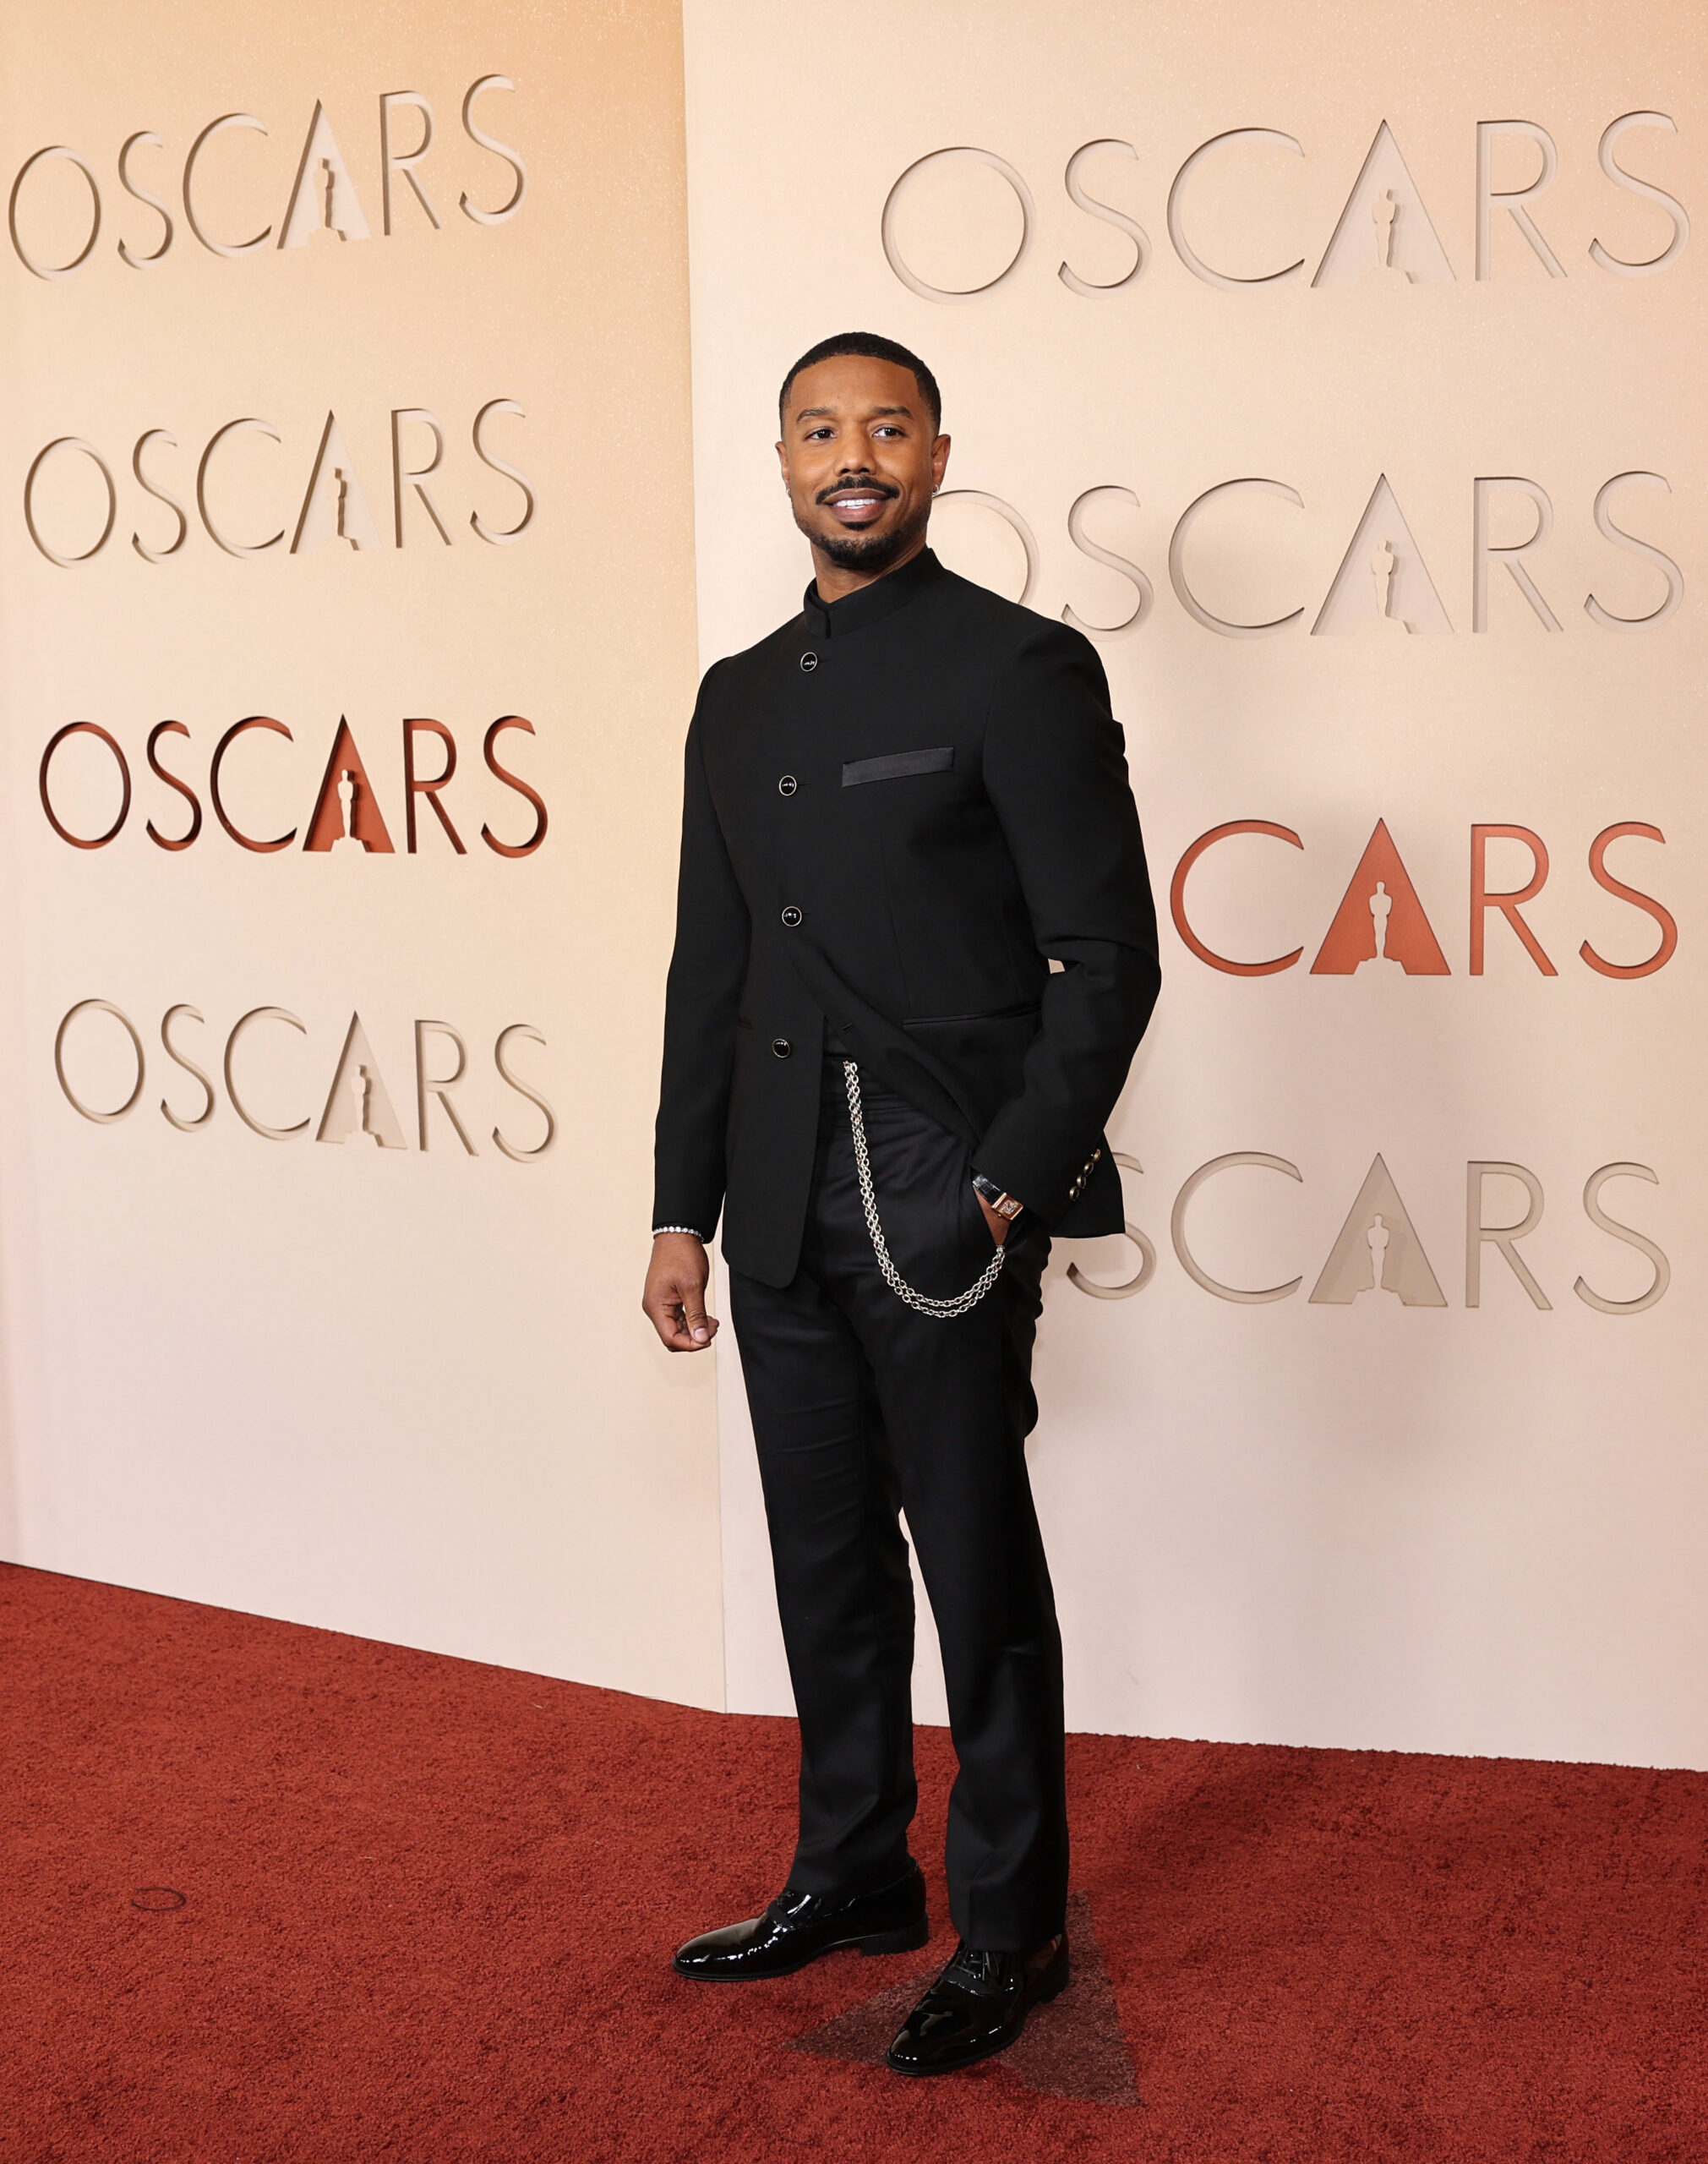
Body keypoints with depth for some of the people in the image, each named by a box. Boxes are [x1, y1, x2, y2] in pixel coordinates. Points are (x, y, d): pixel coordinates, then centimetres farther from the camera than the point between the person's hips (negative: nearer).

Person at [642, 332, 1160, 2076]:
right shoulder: (739, 699, 15)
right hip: (782, 1210, 6)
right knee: (827, 1560, 15)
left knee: (978, 1570, 3)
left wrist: (1010, 1188, -14)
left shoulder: (1020, 670, -5)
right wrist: (681, 1209, 13)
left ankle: (1009, 1930, 18)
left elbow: (1108, 956, -9)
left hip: (941, 1202, -6)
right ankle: (852, 1879, 30)